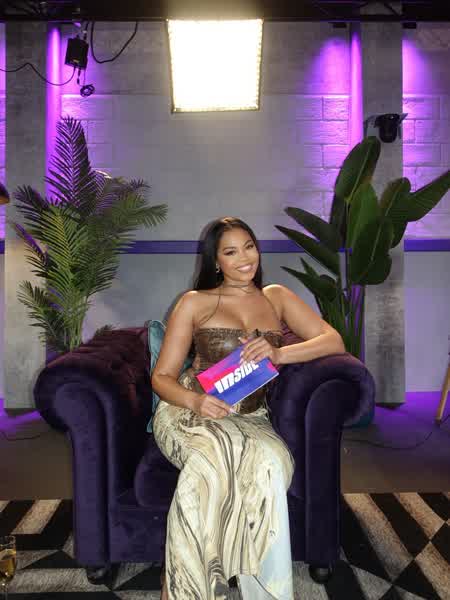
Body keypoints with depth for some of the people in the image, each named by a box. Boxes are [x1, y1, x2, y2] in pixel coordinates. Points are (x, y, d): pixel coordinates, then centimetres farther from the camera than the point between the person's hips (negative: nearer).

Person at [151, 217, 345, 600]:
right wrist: (195, 401, -18)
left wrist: (279, 354, -18)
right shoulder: (194, 302, 5)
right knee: (216, 454, -35)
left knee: (270, 460, -33)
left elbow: (334, 341, 1)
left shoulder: (277, 297, 12)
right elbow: (162, 377, 4)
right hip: (190, 411, -1)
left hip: (250, 419, 2)